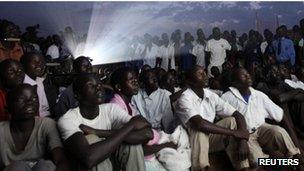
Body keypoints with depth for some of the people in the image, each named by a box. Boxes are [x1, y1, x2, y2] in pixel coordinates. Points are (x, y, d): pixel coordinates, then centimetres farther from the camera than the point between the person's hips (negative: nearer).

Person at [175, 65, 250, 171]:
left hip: (211, 138, 6)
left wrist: (243, 140, -23)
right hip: (192, 141, -5)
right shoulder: (185, 98, -19)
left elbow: (238, 115, -5)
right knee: (198, 128, -34)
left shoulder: (212, 96, -1)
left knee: (232, 121, -15)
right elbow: (199, 123, -35)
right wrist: (234, 133, -30)